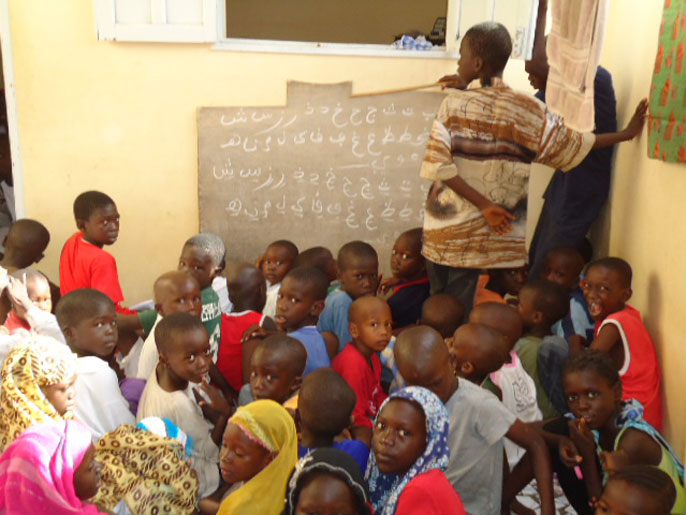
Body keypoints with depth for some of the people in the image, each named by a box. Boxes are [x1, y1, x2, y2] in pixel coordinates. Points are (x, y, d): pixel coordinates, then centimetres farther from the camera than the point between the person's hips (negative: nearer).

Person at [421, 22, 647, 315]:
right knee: (460, 313, 12)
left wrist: (484, 205, -13)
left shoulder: (454, 104, -7)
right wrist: (625, 134, 13)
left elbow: (439, 164, -16)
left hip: (445, 233, -2)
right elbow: (571, 146, 4)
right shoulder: (529, 110, -1)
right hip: (492, 238, 2)